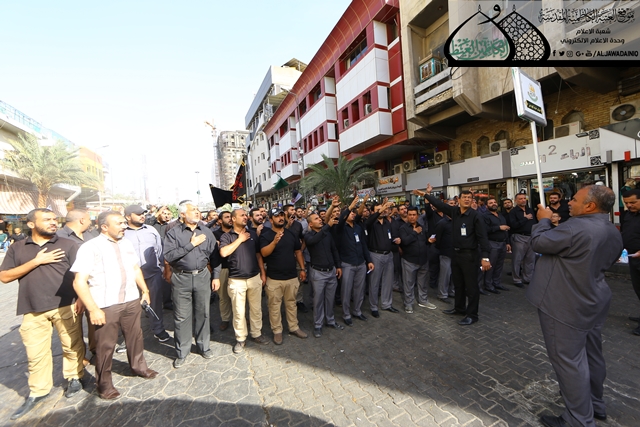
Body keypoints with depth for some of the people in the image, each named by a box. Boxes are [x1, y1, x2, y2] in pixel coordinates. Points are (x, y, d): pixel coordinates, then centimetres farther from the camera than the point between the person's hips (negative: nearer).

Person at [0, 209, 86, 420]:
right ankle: (37, 391, 30)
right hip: (33, 310, 2)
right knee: (35, 353, 12)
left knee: (72, 346, 9)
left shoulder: (67, 245, 0)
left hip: (66, 306, -1)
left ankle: (74, 378, 29)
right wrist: (36, 261, -13)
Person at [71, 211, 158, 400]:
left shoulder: (126, 243, 5)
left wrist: (144, 290, 15)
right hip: (106, 306, -5)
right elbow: (79, 282, -16)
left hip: (131, 301, 5)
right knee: (105, 346, 11)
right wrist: (93, 309, -20)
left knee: (135, 337, 20)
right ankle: (104, 384, 35)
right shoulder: (90, 247, -13)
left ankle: (139, 366, 43)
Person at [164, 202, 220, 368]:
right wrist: (191, 244, -19)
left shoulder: (206, 231, 2)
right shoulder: (173, 233, -5)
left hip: (202, 276, 2)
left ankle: (203, 346, 32)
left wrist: (216, 276, 1)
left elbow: (214, 255, 4)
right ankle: (182, 352, 29)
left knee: (202, 314, 13)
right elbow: (169, 256, -16)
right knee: (182, 317, 10)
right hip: (181, 278, -2)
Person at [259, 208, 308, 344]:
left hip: (292, 276, 4)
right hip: (274, 278, -4)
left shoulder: (291, 233, 5)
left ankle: (294, 327, 34)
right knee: (275, 305, 9)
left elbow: (298, 251, 11)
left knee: (291, 303, 18)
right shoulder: (265, 235, -9)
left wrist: (302, 268, 6)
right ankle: (277, 331, 27)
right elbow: (264, 253, -25)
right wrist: (275, 241, -41)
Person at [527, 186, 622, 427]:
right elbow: (606, 262, 20)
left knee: (569, 361, 3)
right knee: (592, 356, 23)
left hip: (566, 306, -10)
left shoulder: (577, 227, -26)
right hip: (593, 302, 10)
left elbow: (538, 242, -17)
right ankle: (595, 404, 41)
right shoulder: (613, 232, 8)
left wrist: (544, 220, -1)